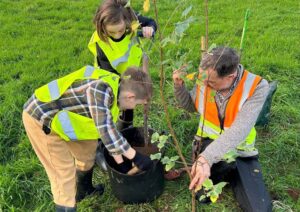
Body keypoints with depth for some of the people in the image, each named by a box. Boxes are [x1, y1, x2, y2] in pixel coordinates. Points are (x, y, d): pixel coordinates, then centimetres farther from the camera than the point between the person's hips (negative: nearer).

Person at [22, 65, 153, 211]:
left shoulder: (115, 88, 0)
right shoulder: (101, 89, -31)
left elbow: (109, 128, 10)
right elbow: (106, 130, -34)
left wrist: (120, 162, 15)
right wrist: (135, 157, -25)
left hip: (57, 115, 10)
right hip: (40, 118, -9)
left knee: (87, 148, 22)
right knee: (64, 172, -5)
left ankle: (83, 190, 45)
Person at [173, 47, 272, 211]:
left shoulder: (257, 87, -25)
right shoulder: (204, 80, -14)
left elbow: (238, 131, -36)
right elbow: (191, 106, 7)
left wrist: (206, 158, -48)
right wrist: (179, 86, -14)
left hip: (240, 151, -1)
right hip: (209, 143, 2)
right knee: (203, 194, -24)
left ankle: (228, 174, 17)